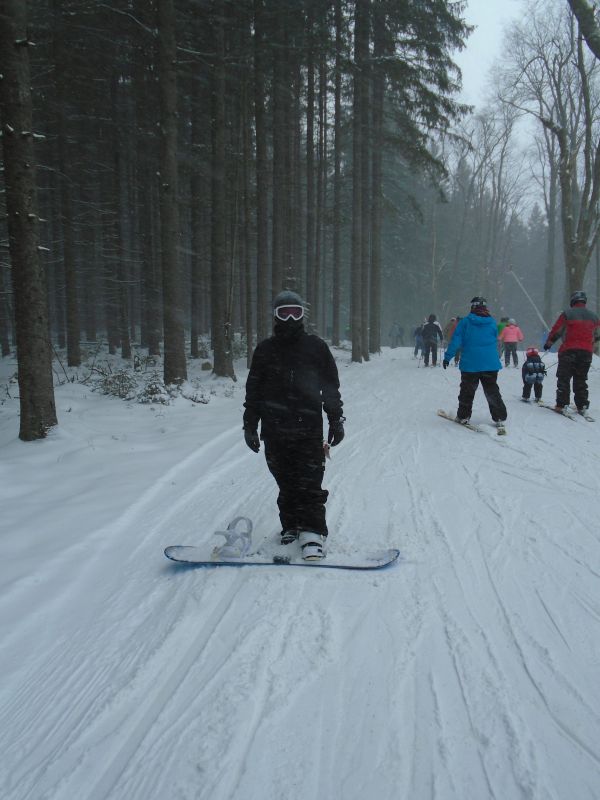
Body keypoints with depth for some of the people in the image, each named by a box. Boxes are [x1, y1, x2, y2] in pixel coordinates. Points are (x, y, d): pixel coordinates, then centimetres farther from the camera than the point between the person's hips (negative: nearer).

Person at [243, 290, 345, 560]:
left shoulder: (315, 347, 6)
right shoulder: (265, 349, 9)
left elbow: (331, 387, 9)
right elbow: (253, 390, 12)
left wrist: (336, 420, 7)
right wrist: (250, 424, 9)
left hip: (309, 428, -2)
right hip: (275, 430, 2)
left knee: (309, 483, -7)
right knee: (286, 483, 8)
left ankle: (313, 533, -3)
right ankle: (290, 526, 20)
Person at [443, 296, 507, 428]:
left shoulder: (465, 322, -6)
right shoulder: (492, 322, 2)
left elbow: (456, 341, -9)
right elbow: (495, 341, 14)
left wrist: (447, 357, -5)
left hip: (470, 364, -2)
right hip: (491, 364, 2)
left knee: (467, 391, 11)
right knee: (492, 391, 11)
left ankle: (463, 416, 15)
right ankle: (500, 418, 8)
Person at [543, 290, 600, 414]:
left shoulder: (567, 314, -5)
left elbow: (556, 331, -1)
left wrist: (548, 343, 15)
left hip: (569, 351, -4)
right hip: (587, 352, 4)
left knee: (564, 379, 2)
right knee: (581, 380, 13)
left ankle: (561, 404, -4)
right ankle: (582, 406, 10)